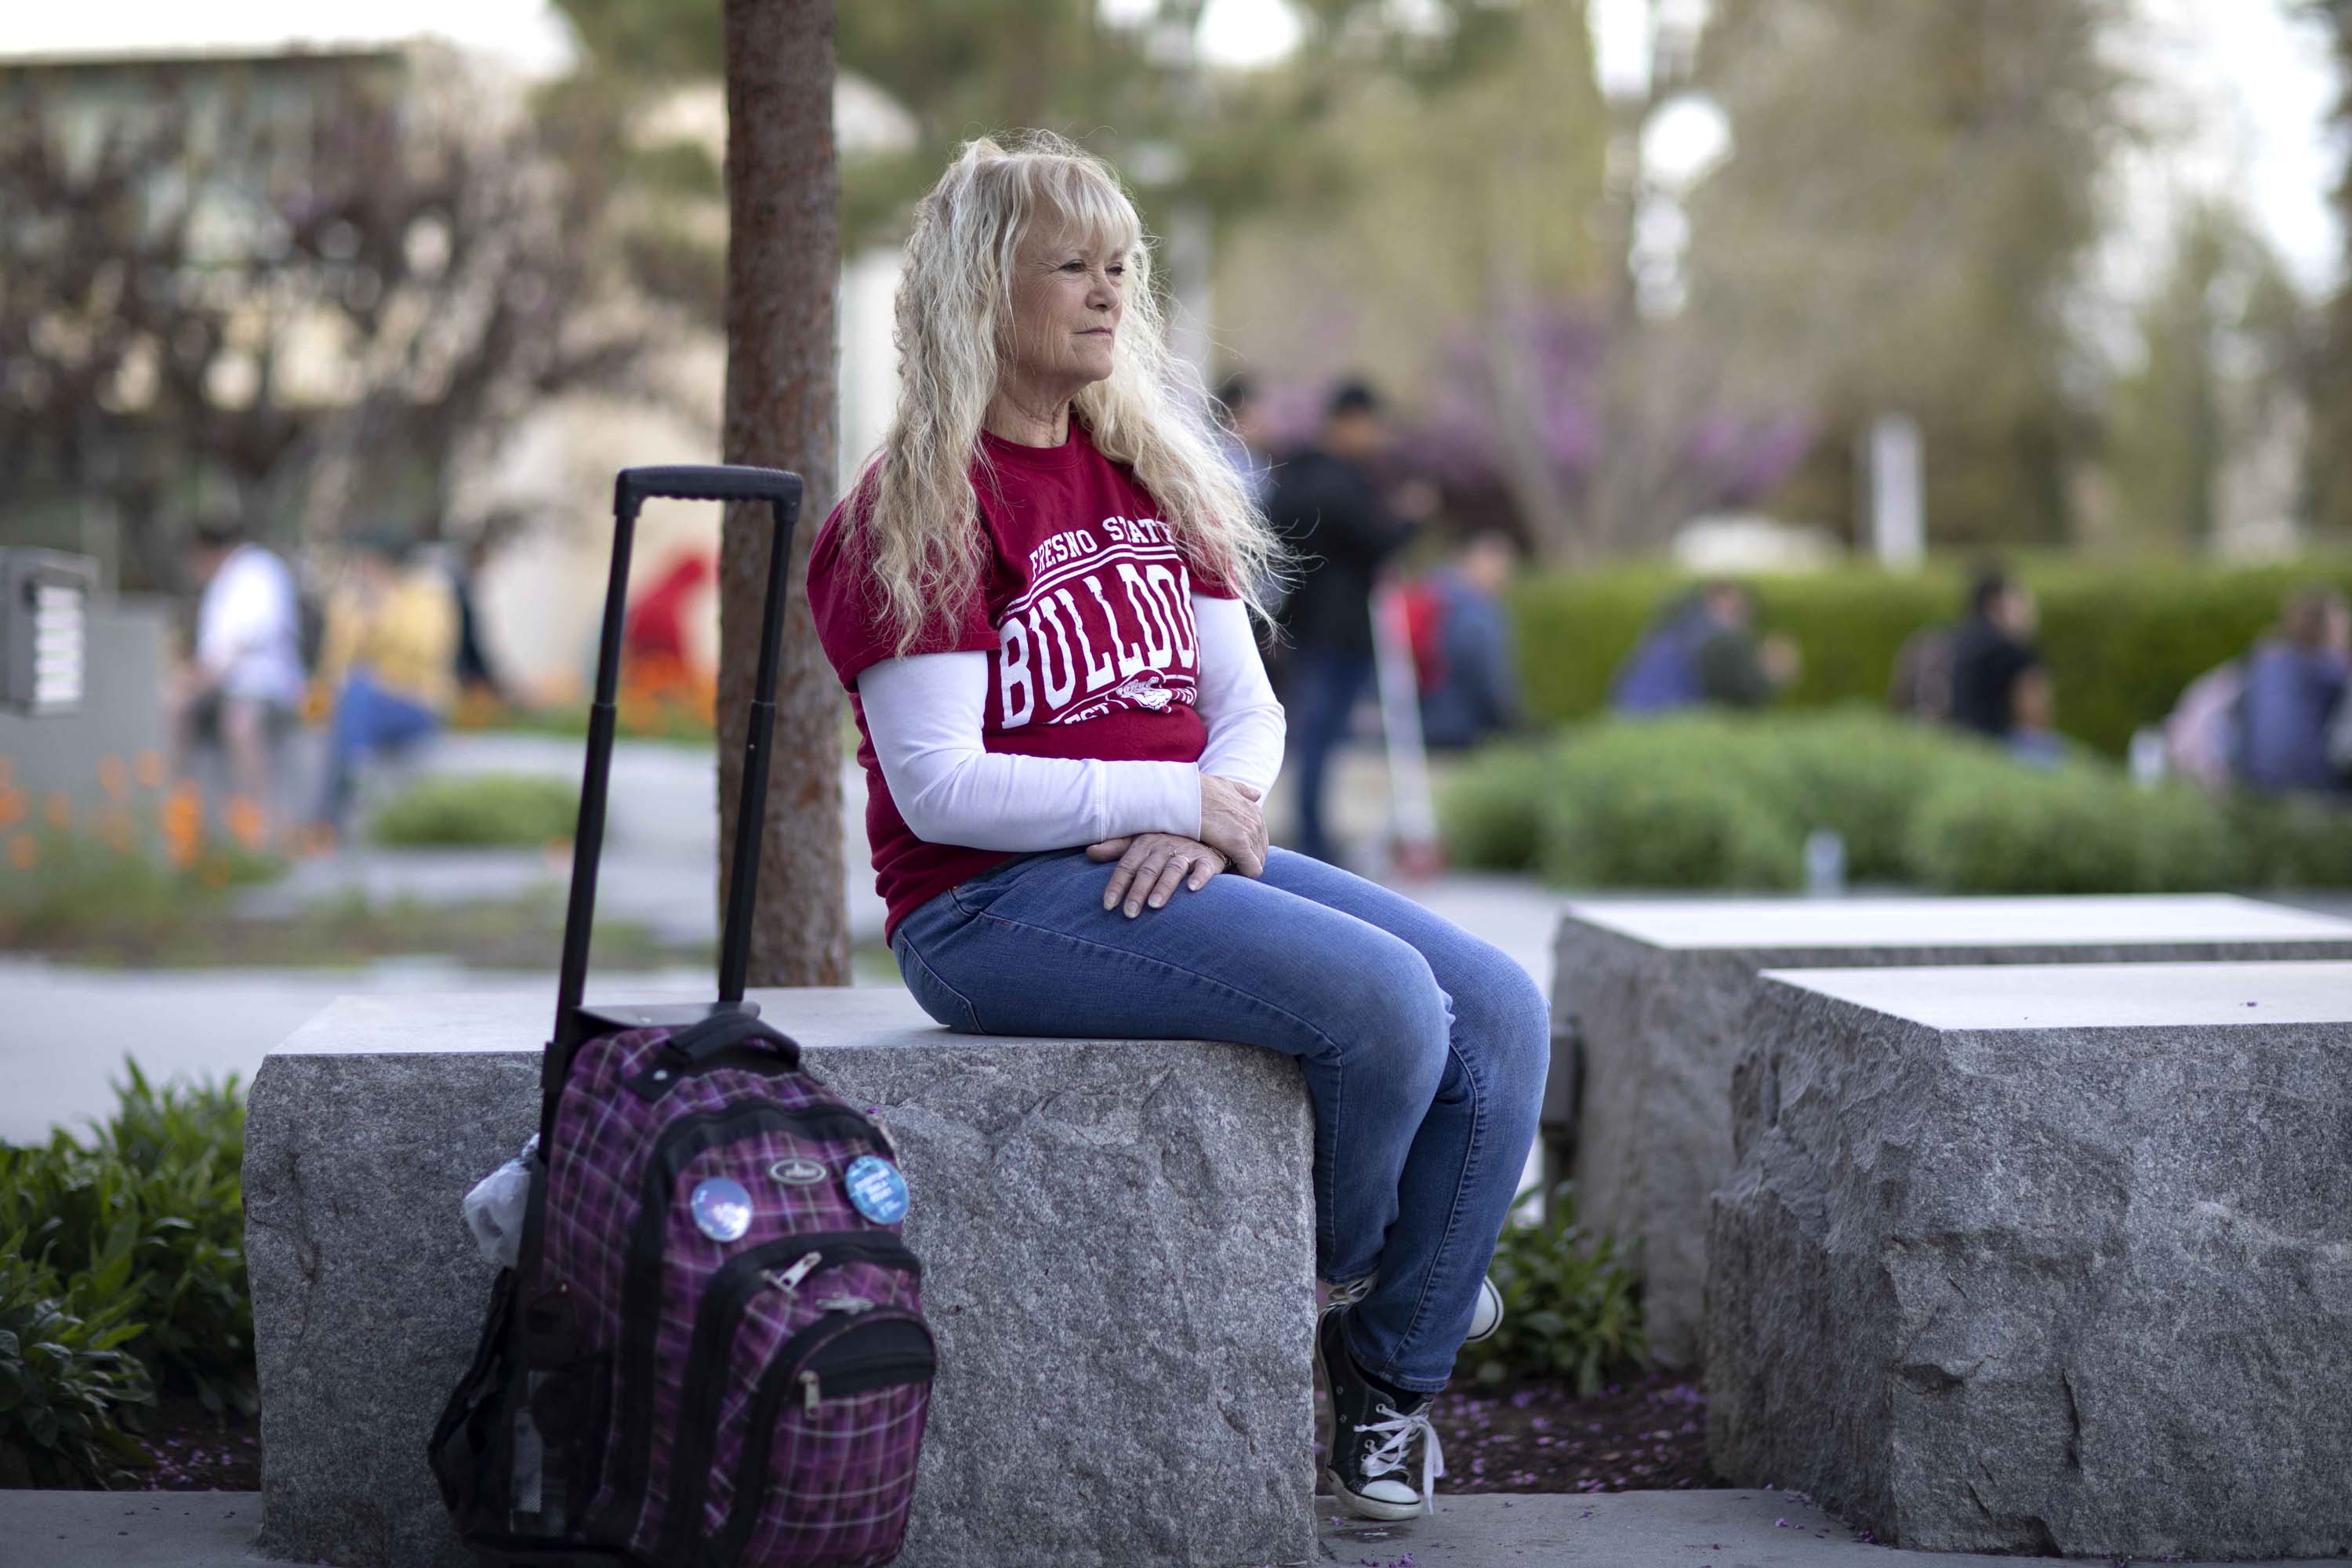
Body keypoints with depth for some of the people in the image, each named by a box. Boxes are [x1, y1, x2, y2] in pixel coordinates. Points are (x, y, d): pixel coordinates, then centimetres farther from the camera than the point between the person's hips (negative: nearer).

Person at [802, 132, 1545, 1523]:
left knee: (1501, 1013, -9)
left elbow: (1247, 709, 12)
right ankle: (1336, 1273, 6)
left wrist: (1202, 822, -11)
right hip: (996, 904, -8)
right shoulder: (917, 513, -8)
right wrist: (1177, 796, -15)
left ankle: (1392, 1378, 4)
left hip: (1179, 865, 8)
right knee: (1383, 1000, -26)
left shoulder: (1153, 475, 15)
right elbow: (939, 790, -15)